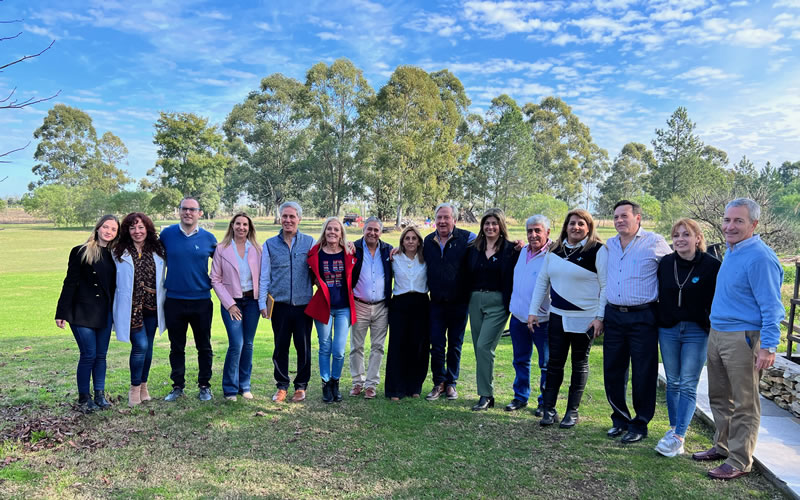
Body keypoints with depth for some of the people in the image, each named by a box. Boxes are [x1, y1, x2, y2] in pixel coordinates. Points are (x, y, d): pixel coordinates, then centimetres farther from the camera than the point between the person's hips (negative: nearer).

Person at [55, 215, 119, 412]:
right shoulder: (81, 252, -4)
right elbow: (70, 283, -5)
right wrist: (61, 312, -8)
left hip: (105, 313, 4)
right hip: (82, 312, -4)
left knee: (101, 355, 9)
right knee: (88, 355, -4)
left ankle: (100, 395, 19)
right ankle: (83, 398, 10)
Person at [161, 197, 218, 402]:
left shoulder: (208, 238, 0)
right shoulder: (167, 234, 0)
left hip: (201, 300, 0)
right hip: (174, 300, 1)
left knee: (204, 346, 8)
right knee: (176, 346, 11)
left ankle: (204, 385, 21)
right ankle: (177, 386, 24)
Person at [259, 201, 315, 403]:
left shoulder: (310, 242, 3)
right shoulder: (270, 244, 6)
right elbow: (264, 276, 7)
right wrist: (262, 302, 1)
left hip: (304, 305, -1)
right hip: (280, 305, 1)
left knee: (303, 347, 6)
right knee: (280, 347, 7)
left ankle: (301, 386, 22)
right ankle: (282, 386, 23)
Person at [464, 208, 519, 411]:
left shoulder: (510, 249, -3)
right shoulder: (473, 248, 9)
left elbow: (514, 279, -4)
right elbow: (467, 276, 14)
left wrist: (510, 305, -11)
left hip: (497, 302, -5)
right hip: (475, 301, 5)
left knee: (484, 345, -13)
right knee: (479, 347, 8)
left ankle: (486, 395, -4)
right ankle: (486, 394, 20)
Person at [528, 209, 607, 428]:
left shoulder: (598, 250, -7)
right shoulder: (555, 250, 8)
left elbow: (606, 286, -9)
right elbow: (542, 280, 11)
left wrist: (600, 317, -15)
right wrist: (533, 311, 7)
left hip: (585, 319, -4)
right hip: (557, 317, 4)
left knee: (580, 365, 9)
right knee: (554, 363, 6)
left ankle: (572, 412, 20)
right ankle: (549, 409, 15)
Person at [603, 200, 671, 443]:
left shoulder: (655, 242, -5)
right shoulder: (610, 245, 12)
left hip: (642, 317, -5)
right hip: (614, 316, 5)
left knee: (643, 374, 2)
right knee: (612, 371, 10)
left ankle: (639, 425, 16)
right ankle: (620, 419, 26)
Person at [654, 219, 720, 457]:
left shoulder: (711, 265, -8)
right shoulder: (665, 263, 3)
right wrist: (655, 324, 9)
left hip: (697, 332, -4)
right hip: (668, 330, 4)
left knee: (688, 385, -3)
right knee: (673, 383, 12)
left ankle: (678, 437, -2)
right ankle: (674, 427, 25)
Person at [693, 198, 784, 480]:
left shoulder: (760, 258, -16)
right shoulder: (731, 251, 12)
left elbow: (771, 307, -18)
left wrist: (768, 347, -21)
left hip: (742, 338, -9)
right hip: (716, 334, 9)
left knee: (744, 405, 3)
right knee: (719, 398, 19)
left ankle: (739, 462, 13)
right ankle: (723, 446, 34)